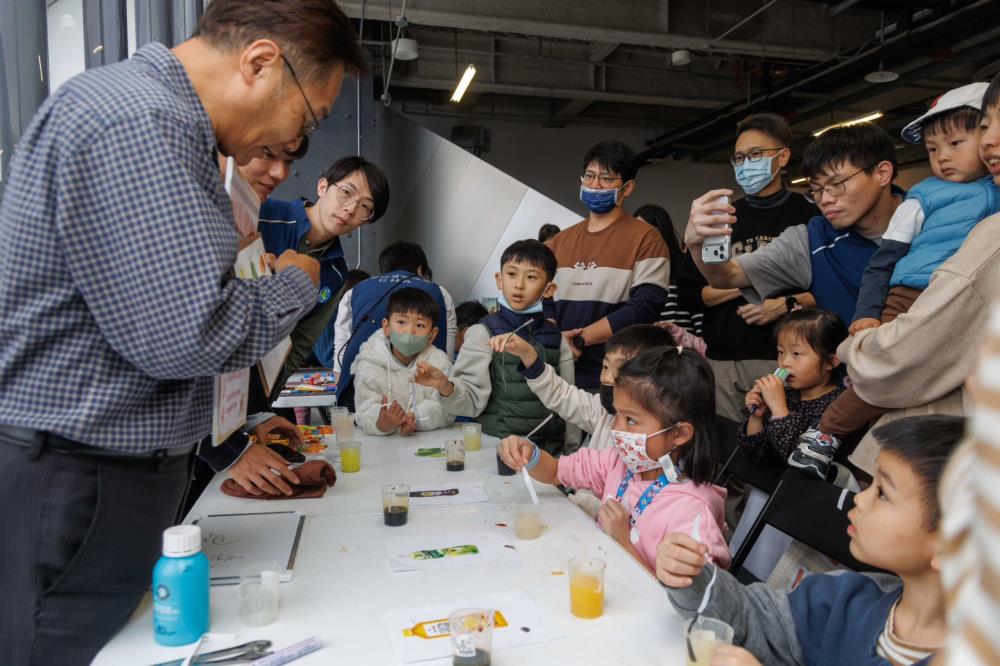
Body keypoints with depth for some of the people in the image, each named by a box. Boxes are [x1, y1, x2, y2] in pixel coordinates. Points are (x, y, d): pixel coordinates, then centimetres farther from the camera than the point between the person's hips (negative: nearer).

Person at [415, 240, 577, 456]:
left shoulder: (556, 339, 9)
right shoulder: (484, 333, -2)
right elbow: (473, 401, -8)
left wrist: (571, 451, 13)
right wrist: (445, 387, -25)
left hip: (551, 448, 3)